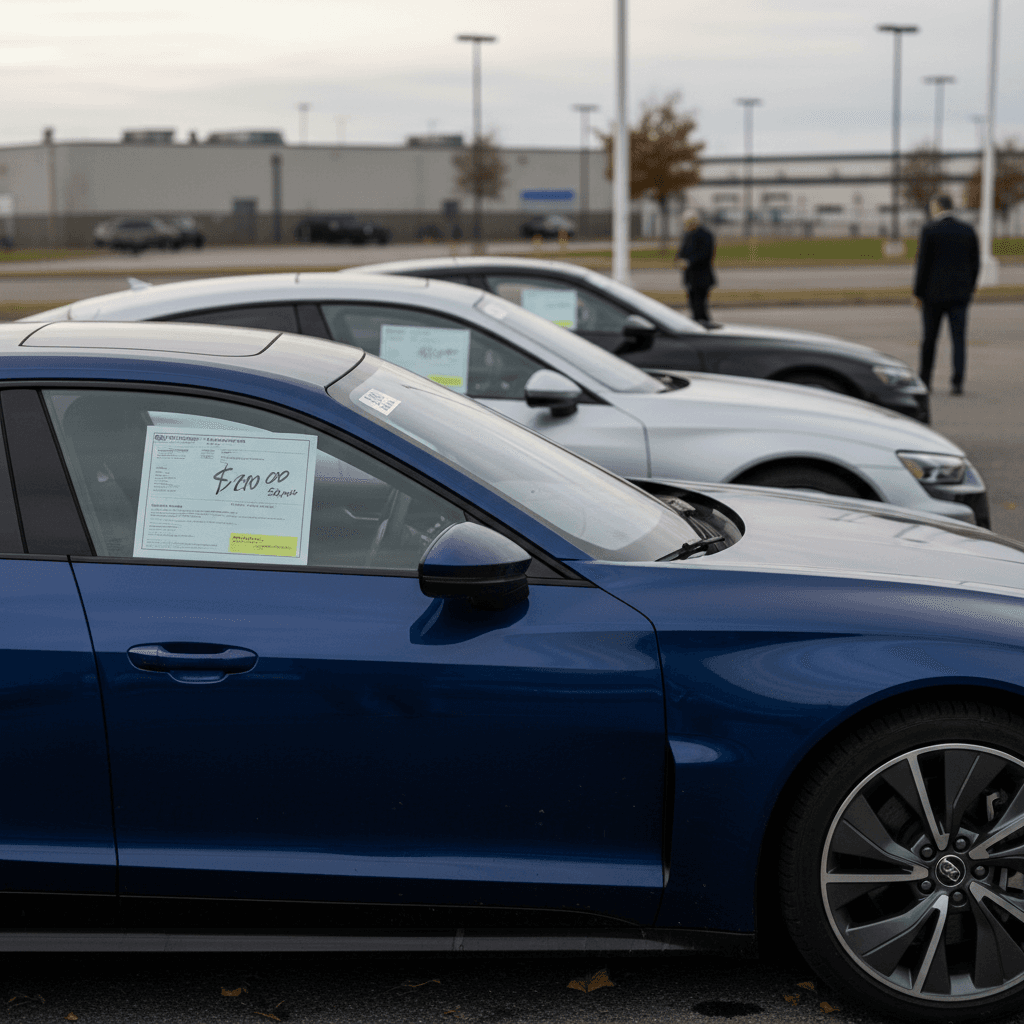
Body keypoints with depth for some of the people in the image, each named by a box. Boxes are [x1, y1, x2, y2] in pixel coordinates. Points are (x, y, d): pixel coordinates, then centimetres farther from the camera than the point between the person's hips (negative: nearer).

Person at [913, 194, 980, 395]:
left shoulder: (929, 230, -7)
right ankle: (957, 382, -11)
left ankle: (924, 381, 19)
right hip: (960, 293, 3)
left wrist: (918, 293, -2)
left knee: (929, 338, 10)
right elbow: (975, 263, 7)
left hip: (934, 294, -2)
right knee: (959, 338, 0)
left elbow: (923, 264, -8)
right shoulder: (968, 231, 5)